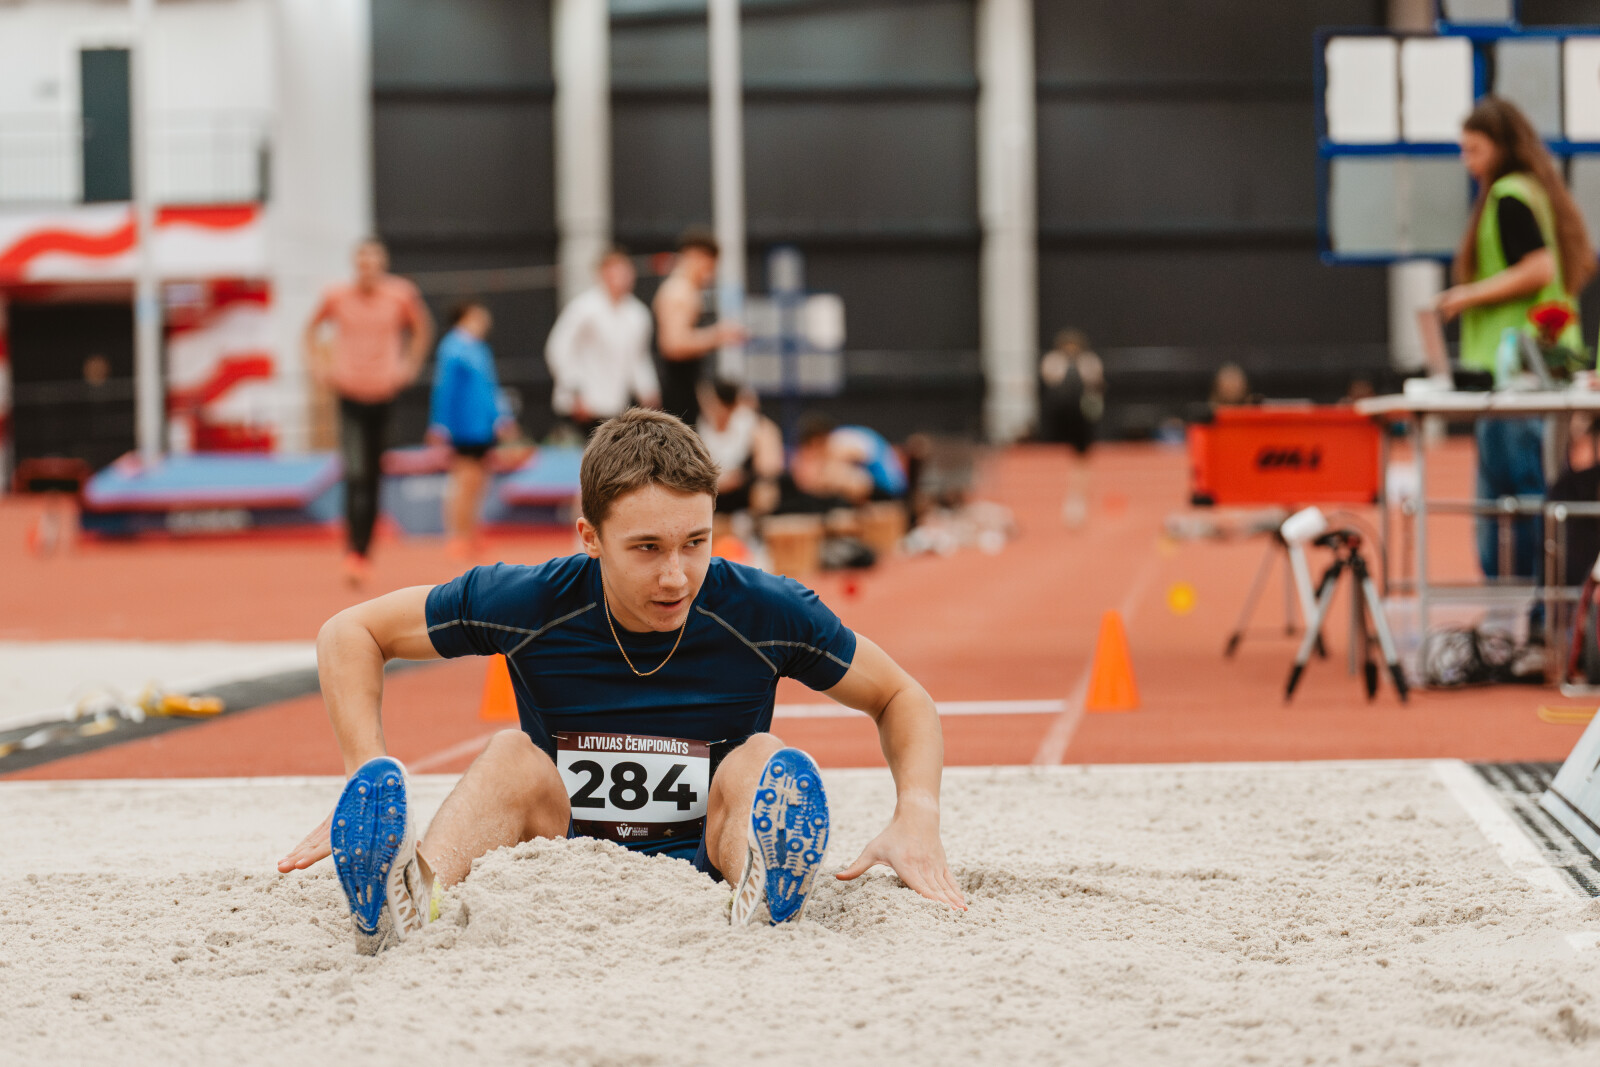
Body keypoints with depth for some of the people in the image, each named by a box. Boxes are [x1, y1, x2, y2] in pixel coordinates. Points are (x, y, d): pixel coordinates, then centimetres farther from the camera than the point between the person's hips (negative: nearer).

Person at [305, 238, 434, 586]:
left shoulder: (400, 295, -1)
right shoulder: (337, 297, -2)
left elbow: (422, 328, 17)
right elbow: (312, 328, 16)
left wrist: (410, 365, 8)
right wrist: (319, 367, 6)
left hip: (384, 394, 2)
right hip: (349, 394, -1)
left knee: (373, 477, 7)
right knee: (355, 475, -16)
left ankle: (364, 552, 18)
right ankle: (353, 553, -19)